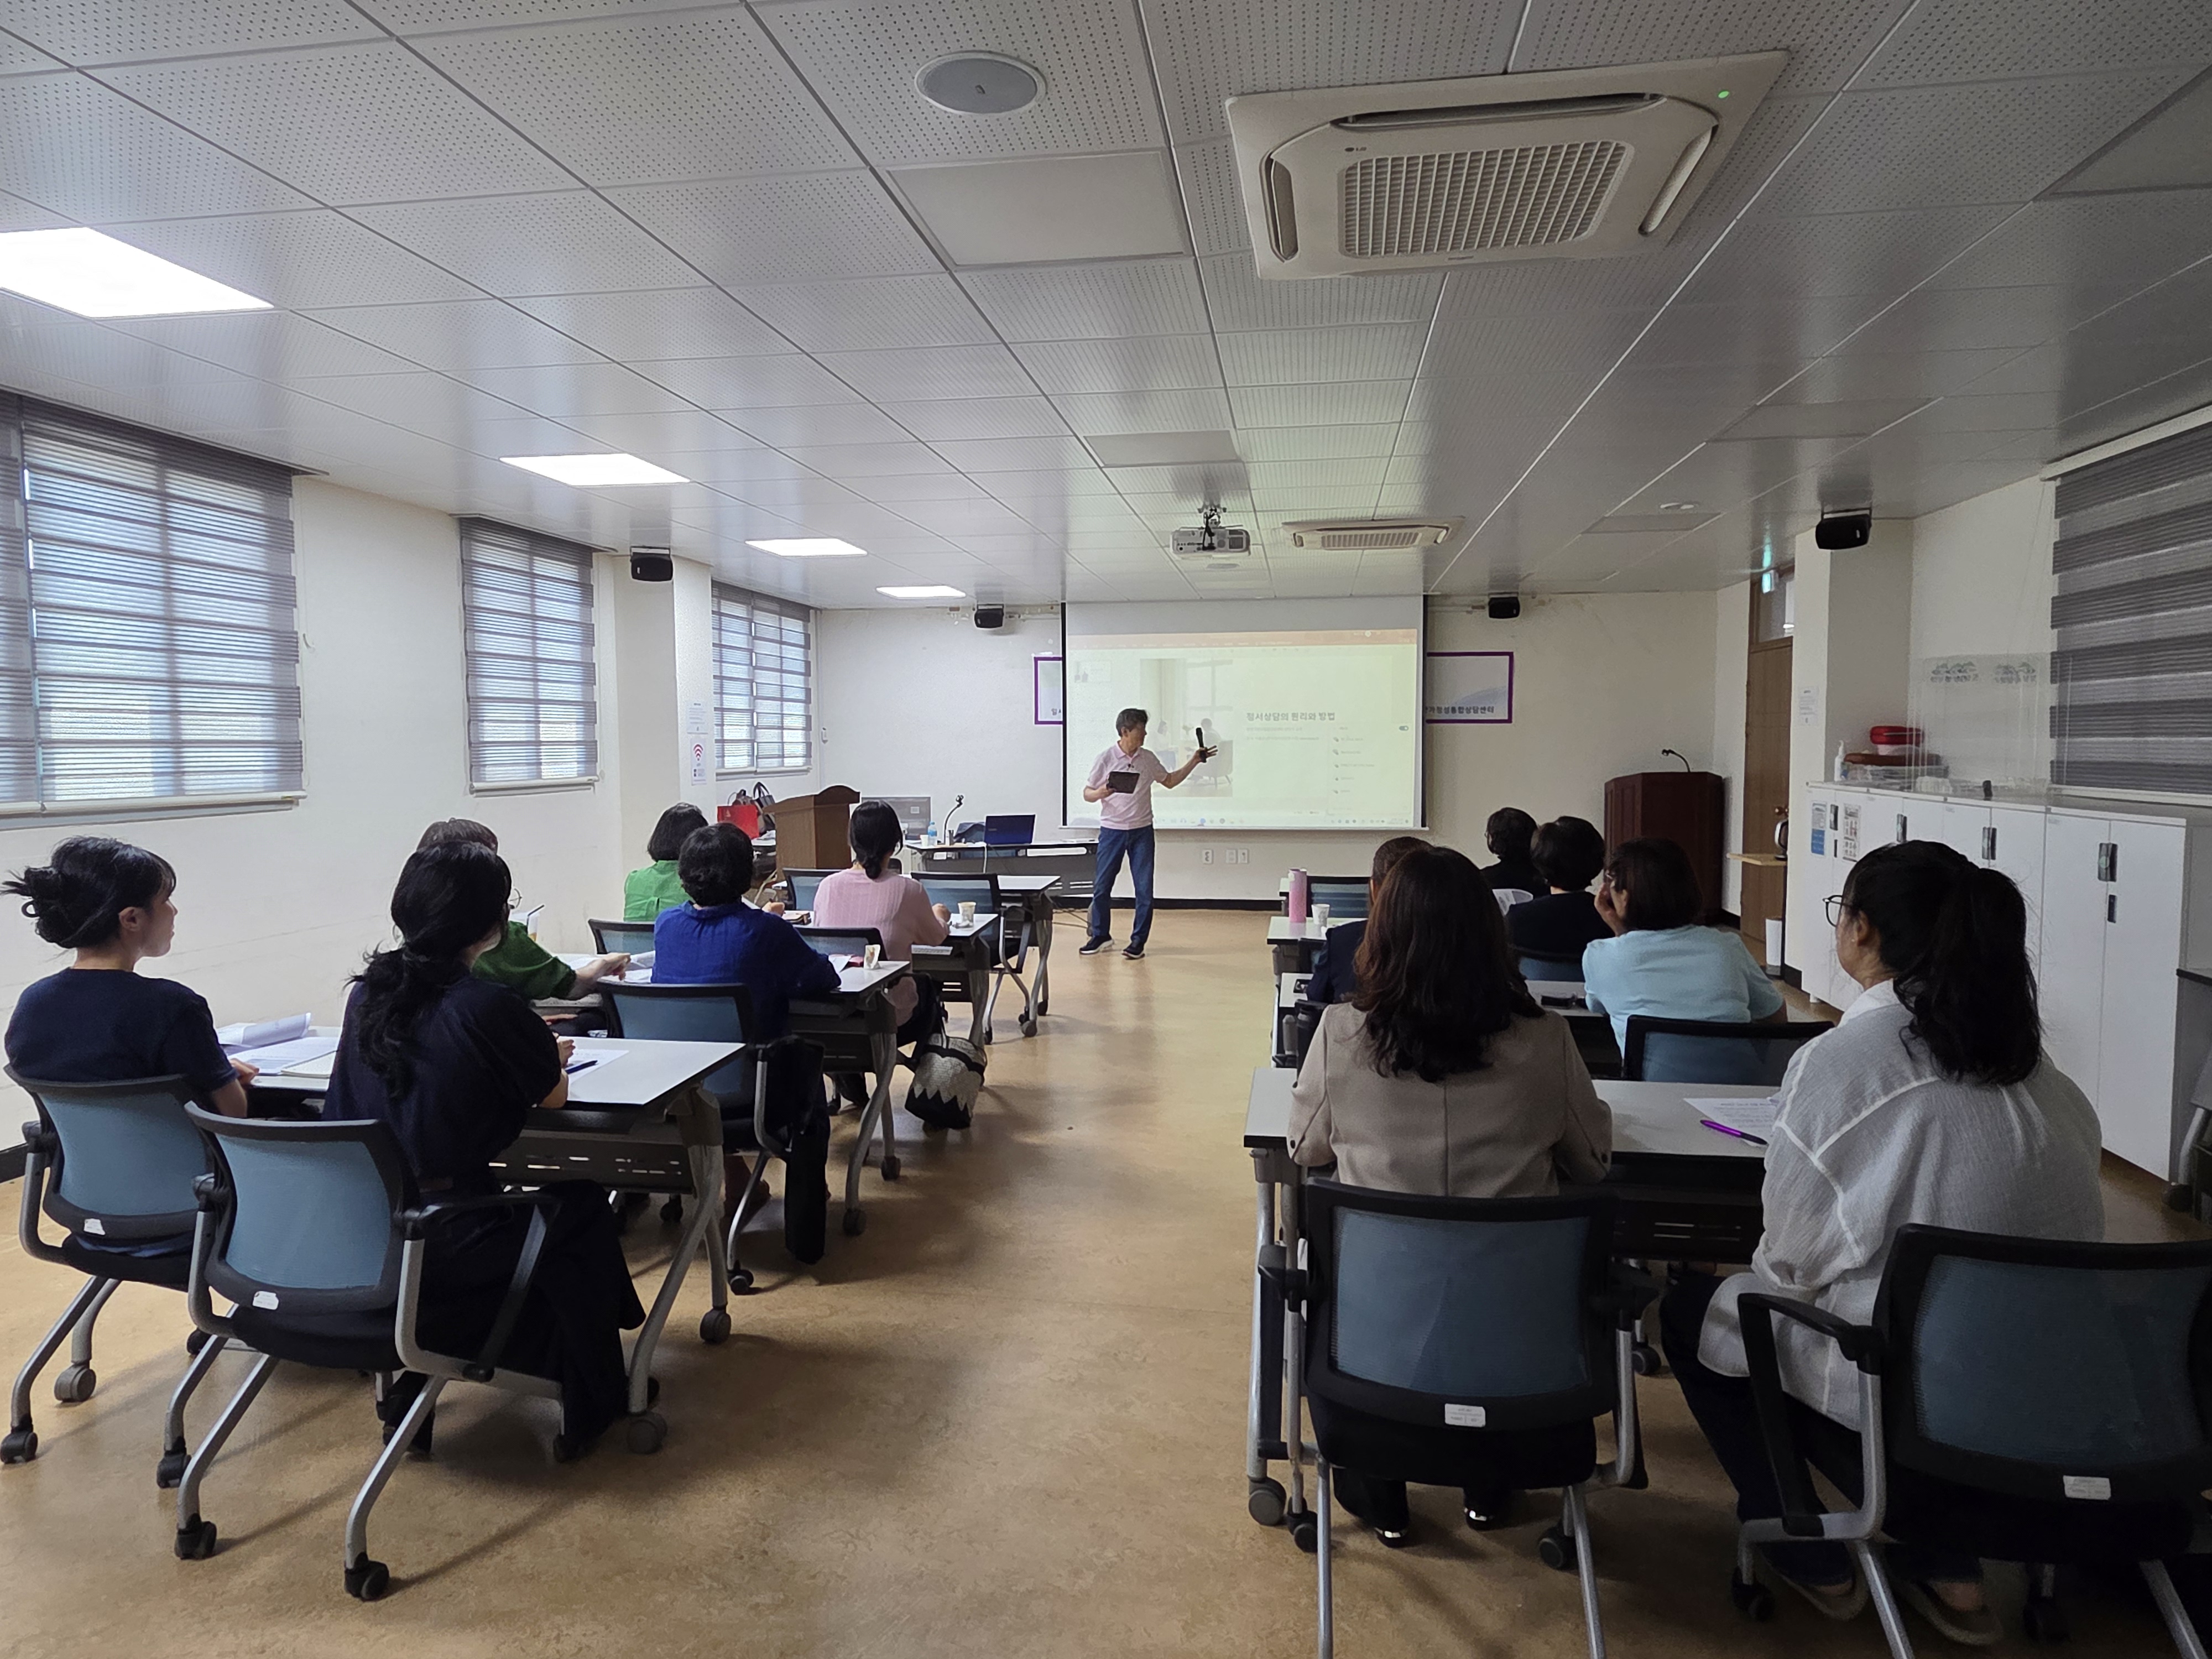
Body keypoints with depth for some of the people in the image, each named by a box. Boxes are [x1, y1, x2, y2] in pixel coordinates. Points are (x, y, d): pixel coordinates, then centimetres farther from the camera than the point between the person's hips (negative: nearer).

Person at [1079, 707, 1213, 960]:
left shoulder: (1148, 758, 5)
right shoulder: (1106, 757, -5)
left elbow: (1169, 781, 18)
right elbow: (1087, 793, -1)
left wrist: (1194, 762, 9)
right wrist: (1099, 793, -24)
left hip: (1142, 831, 2)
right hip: (1112, 830, -2)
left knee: (1144, 889, 0)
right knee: (1101, 886, 4)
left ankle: (1138, 941, 10)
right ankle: (1100, 935, 22)